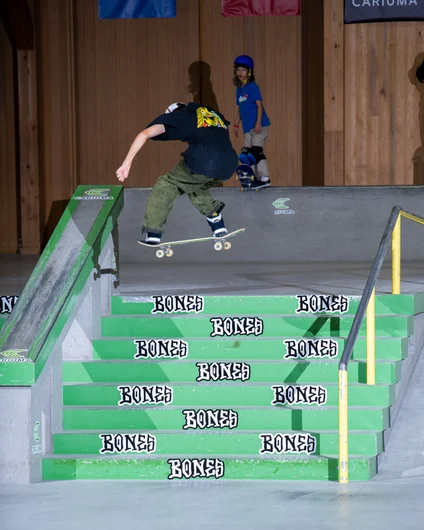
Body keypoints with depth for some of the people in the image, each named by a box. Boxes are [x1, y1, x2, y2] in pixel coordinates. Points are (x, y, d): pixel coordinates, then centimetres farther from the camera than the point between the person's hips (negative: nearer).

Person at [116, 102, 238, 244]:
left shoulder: (176, 116, 18)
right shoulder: (215, 115, 33)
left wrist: (127, 163, 4)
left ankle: (152, 234, 10)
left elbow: (144, 135, 6)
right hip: (229, 166, 5)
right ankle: (217, 223, 25)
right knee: (195, 185, 33)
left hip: (203, 162, -5)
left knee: (166, 186, 15)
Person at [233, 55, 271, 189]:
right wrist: (236, 124, 19)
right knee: (246, 154, 3)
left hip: (260, 126, -8)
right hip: (248, 128, 8)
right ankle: (255, 178, 6)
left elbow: (259, 105, -12)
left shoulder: (253, 87, -7)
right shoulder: (239, 89, 14)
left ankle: (265, 178, -12)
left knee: (256, 151, -15)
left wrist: (258, 123, -20)